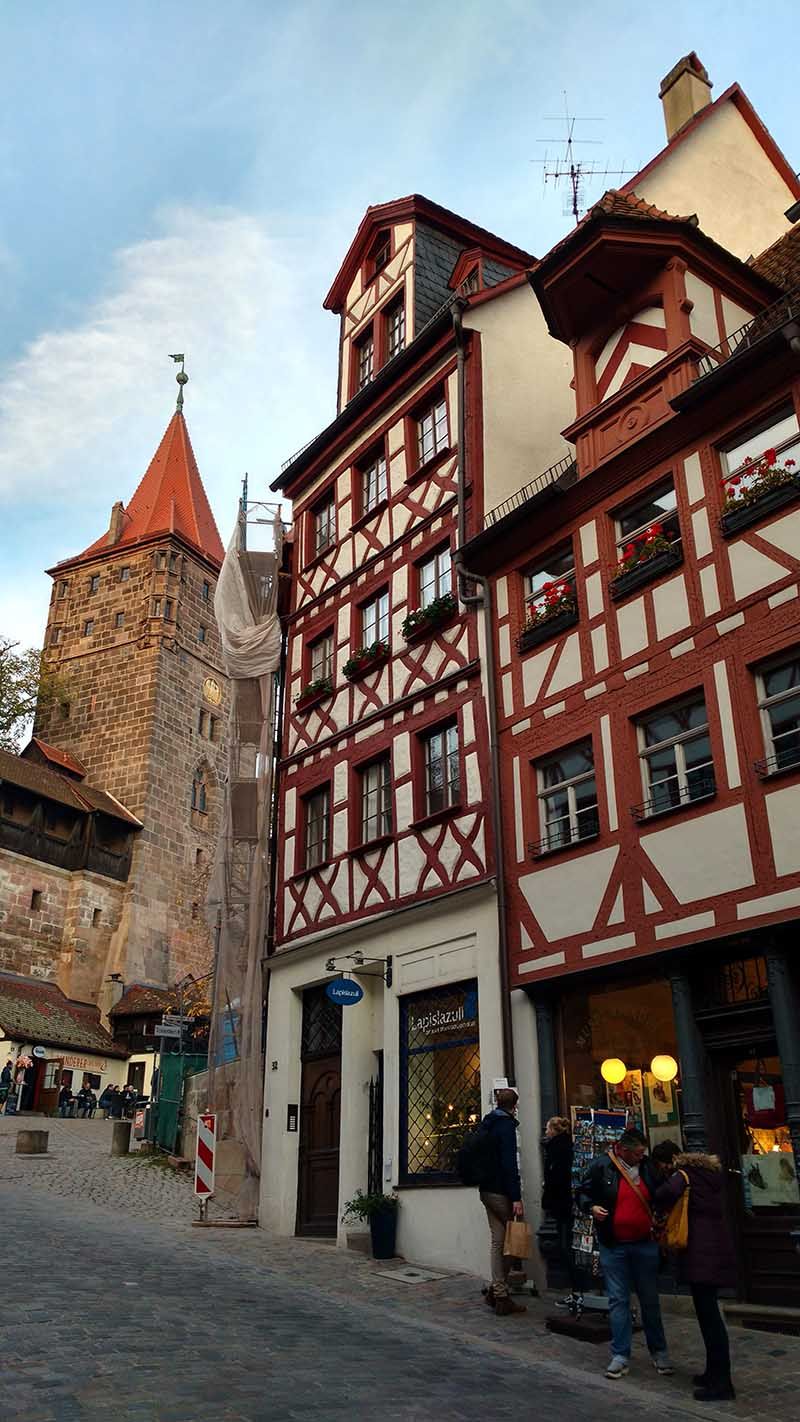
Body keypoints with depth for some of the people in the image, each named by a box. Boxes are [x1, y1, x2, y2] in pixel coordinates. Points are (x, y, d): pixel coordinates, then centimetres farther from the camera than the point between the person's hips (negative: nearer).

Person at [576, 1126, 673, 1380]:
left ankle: (659, 1352, 25)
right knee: (618, 1300, 4)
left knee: (650, 1299, 11)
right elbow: (583, 1193, -1)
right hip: (613, 1245, -2)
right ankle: (620, 1356, 13)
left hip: (645, 1244, 2)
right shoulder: (601, 1166, -10)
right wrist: (591, 1207, -19)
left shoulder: (647, 1167, -1)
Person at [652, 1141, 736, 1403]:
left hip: (701, 1253, -9)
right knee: (709, 1312, 15)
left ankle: (721, 1383, -5)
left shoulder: (682, 1174, -8)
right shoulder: (710, 1172, 18)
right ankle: (715, 1373, 21)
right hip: (718, 1247, 9)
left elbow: (670, 1192, -29)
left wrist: (660, 1205, -7)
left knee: (708, 1313, -7)